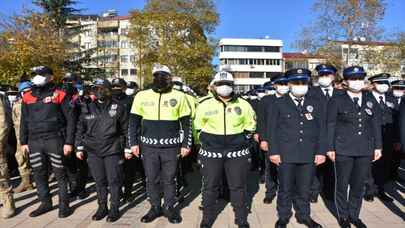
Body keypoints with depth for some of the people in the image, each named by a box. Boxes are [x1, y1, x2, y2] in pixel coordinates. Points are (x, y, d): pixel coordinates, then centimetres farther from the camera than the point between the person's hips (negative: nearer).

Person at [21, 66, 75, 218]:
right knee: (39, 175, 12)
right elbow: (24, 122, 17)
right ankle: (45, 203, 28)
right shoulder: (27, 97, 11)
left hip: (54, 140, -5)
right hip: (34, 142, 5)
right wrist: (23, 142, 11)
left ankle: (64, 204, 16)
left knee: (60, 174, 4)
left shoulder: (59, 95, -3)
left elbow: (70, 119, -4)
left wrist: (68, 142, -9)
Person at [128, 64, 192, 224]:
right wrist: (133, 143, 3)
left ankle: (169, 207, 28)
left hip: (171, 146, -1)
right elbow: (134, 121, 8)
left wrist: (186, 144, 0)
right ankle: (155, 208, 29)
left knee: (169, 179, 9)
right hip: (148, 146, 2)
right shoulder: (142, 96, 2)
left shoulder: (179, 96, -1)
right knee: (151, 179, 11)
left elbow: (186, 123, 3)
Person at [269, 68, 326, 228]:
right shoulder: (279, 104, 2)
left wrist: (321, 151, 1)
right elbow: (273, 129, 0)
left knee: (304, 189, 13)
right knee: (285, 189, 9)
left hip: (309, 155, 2)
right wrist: (274, 152, -6)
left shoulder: (317, 104, 9)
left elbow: (322, 129, 8)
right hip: (286, 154, -2)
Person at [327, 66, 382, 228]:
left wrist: (378, 146, 7)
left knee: (358, 185, 13)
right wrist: (330, 148, -7)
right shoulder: (337, 101, -4)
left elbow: (376, 124, 10)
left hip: (365, 151, 4)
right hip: (343, 150, -3)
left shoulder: (371, 100, 8)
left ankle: (354, 215, 30)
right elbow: (330, 125, -5)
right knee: (342, 185, 8)